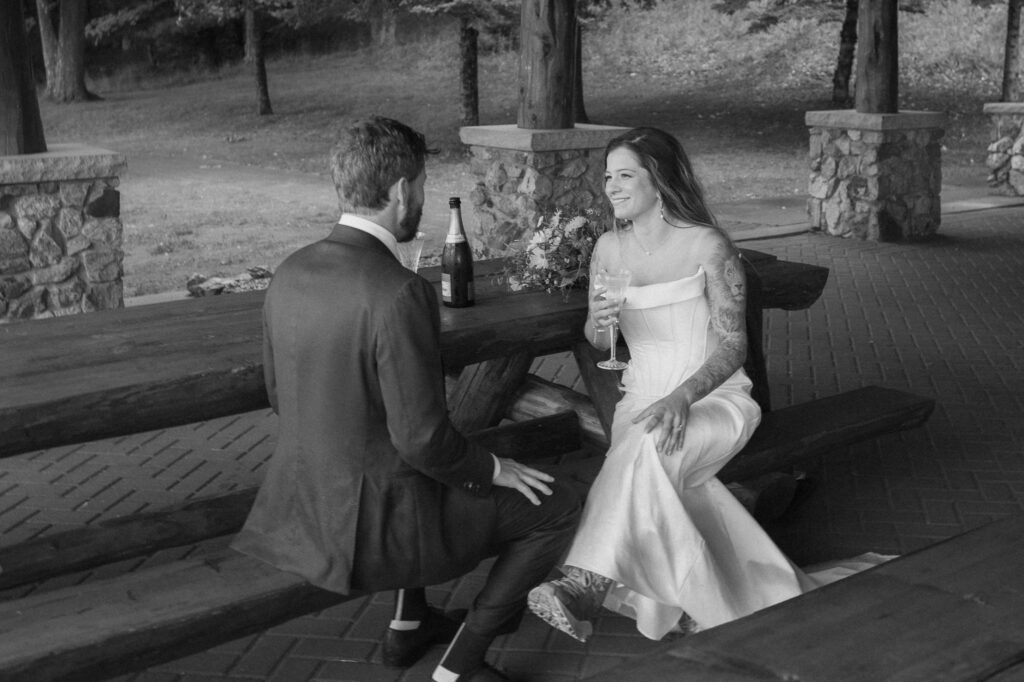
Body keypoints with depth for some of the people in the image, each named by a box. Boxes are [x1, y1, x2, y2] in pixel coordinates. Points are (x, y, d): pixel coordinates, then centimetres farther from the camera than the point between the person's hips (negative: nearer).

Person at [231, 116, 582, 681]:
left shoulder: (289, 273, -1)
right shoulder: (399, 293, -25)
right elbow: (422, 438, -25)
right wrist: (492, 470, -5)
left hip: (306, 500, 8)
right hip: (377, 519, -8)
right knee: (557, 508, 8)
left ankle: (409, 623, 37)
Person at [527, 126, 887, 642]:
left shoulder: (708, 246, -9)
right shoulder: (609, 248, 7)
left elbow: (733, 345, -10)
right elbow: (598, 343, 16)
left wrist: (682, 397, -26)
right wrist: (599, 322, -10)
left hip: (714, 398, -4)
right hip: (643, 397, 4)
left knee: (647, 448, -36)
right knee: (648, 461, -32)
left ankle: (585, 586, -40)